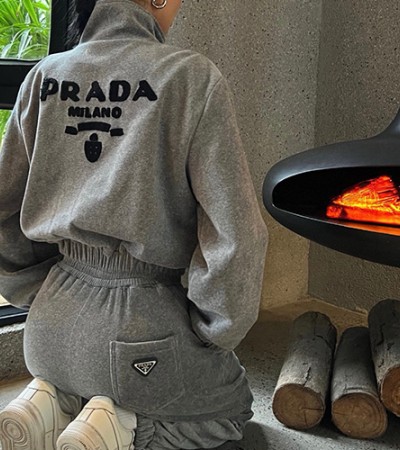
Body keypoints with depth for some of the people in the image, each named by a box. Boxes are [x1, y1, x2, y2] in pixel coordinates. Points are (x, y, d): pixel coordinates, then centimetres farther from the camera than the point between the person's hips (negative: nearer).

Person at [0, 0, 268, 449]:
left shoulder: (45, 77, 1)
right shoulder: (191, 77, -13)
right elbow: (234, 230, -15)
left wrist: (37, 295, 18)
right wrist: (218, 330, -1)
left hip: (54, 319, 6)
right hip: (139, 320, -5)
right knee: (232, 404, 24)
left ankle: (54, 399, 6)